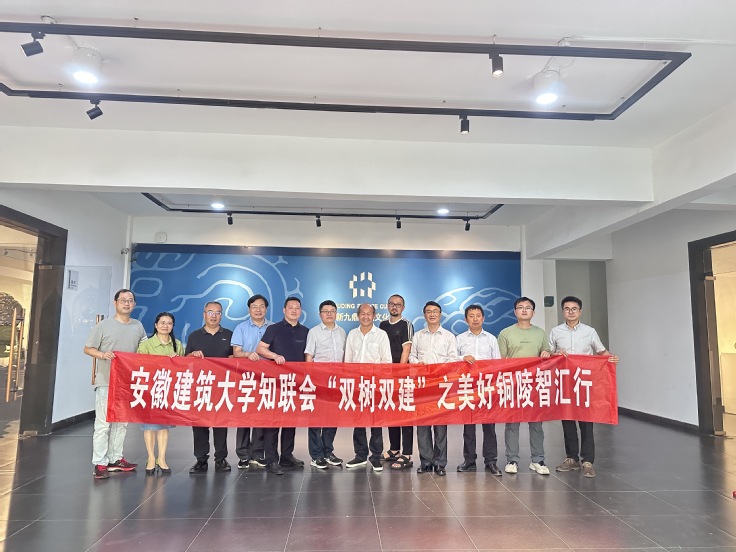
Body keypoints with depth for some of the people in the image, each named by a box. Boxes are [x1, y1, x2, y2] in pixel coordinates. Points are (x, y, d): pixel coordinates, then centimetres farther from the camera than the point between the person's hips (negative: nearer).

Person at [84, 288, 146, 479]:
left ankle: (115, 459, 21)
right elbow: (88, 348, 0)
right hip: (106, 382, -4)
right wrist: (102, 355, -19)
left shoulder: (138, 327, 10)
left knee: (121, 422, 11)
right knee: (103, 423, -4)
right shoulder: (104, 325, -2)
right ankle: (99, 463, 2)